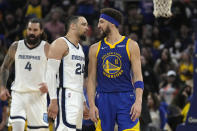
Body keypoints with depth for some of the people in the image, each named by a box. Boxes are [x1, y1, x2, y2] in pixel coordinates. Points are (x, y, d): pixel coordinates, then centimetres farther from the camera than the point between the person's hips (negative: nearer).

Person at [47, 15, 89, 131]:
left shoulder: (80, 48, 22)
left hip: (78, 98, 9)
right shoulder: (60, 44, -7)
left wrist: (84, 102, 22)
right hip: (66, 96, -9)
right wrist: (53, 101, -21)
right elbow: (51, 73, -14)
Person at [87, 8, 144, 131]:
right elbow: (91, 79, 10)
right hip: (103, 100, 2)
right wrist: (92, 105, -1)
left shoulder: (131, 45, 4)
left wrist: (138, 101, -13)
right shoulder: (95, 49, 10)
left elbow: (137, 76, -1)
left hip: (126, 99, -2)